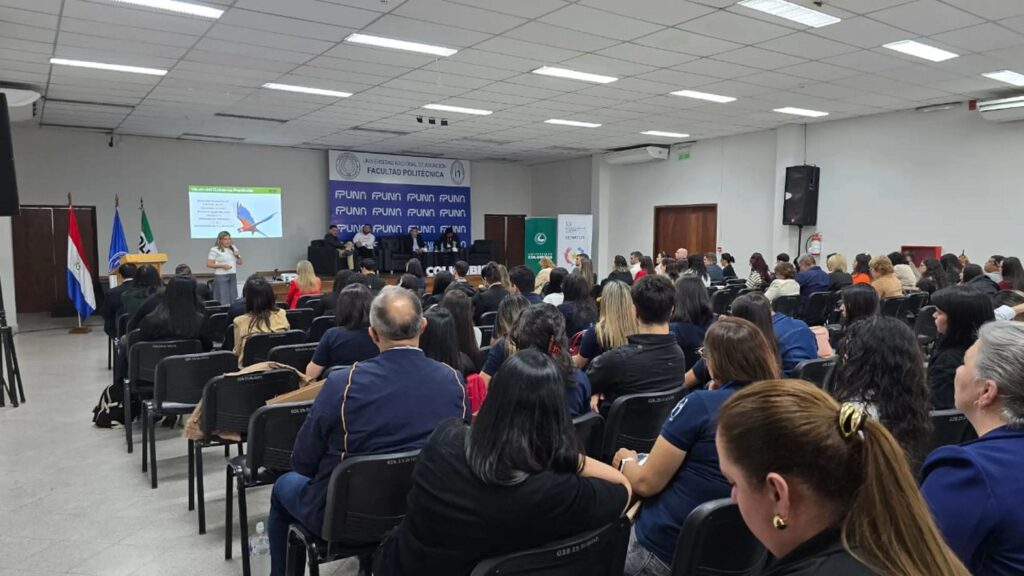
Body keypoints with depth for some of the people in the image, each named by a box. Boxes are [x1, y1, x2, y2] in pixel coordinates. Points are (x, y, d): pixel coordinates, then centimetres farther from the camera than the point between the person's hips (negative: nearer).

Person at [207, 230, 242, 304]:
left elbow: (240, 263, 18)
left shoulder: (233, 248, 14)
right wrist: (222, 265, -17)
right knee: (223, 300, -7)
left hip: (233, 276, 6)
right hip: (221, 277, -6)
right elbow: (209, 264, -8)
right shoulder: (215, 250, -4)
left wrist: (237, 256, -3)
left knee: (233, 299, 5)